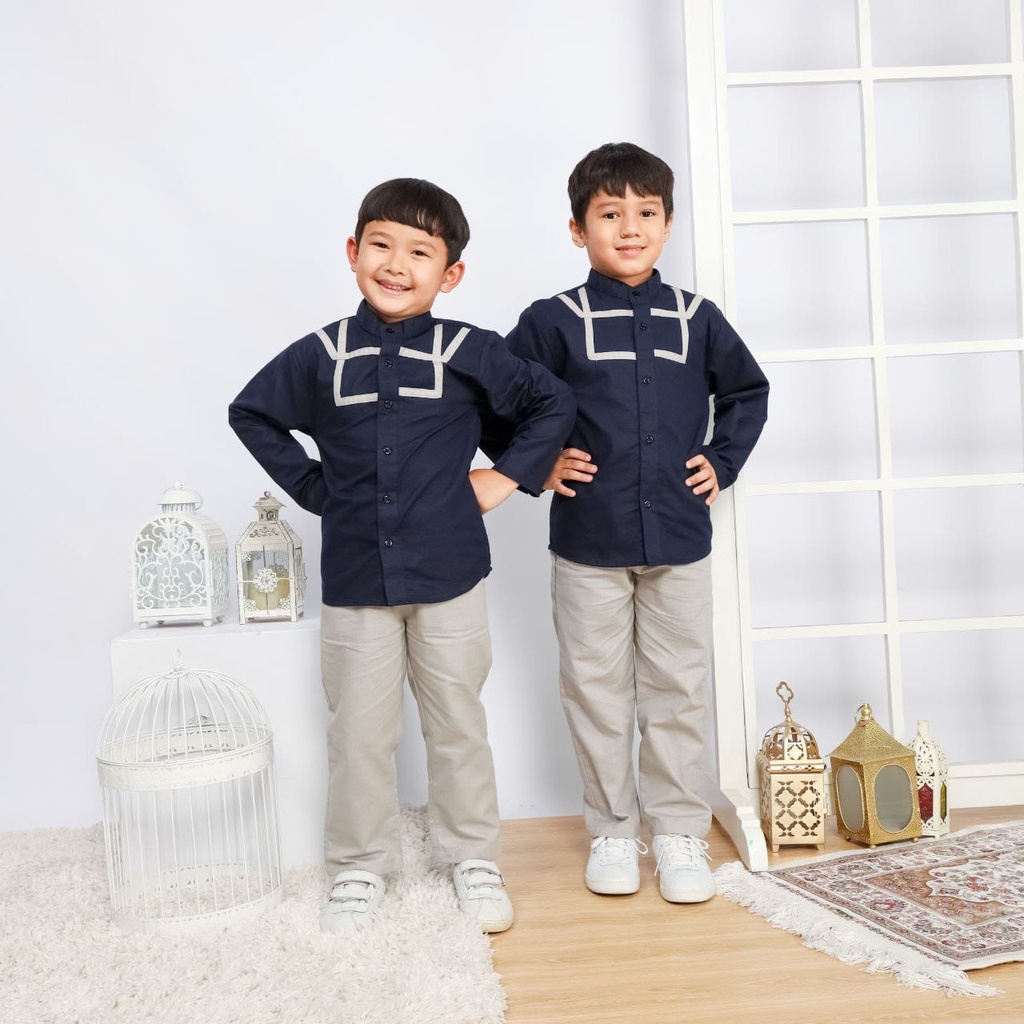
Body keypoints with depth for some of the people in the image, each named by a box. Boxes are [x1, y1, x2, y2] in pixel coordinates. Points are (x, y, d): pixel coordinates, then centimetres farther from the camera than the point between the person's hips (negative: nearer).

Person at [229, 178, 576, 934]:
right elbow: (251, 413, 14)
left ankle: (474, 858, 29)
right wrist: (313, 488, 6)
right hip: (355, 580, 1)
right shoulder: (320, 356, 1)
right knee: (359, 732, 9)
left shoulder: (468, 352, -3)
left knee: (458, 726, 12)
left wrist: (507, 476, -2)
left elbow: (554, 403, 6)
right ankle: (361, 867, 26)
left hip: (449, 574, -1)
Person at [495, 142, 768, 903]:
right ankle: (613, 831, 24)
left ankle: (679, 831, 23)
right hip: (588, 541, -1)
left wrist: (723, 462, 6)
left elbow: (748, 392, 17)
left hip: (680, 538, 2)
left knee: (677, 690, 9)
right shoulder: (555, 321, -3)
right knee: (596, 688, 8)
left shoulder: (697, 319, 4)